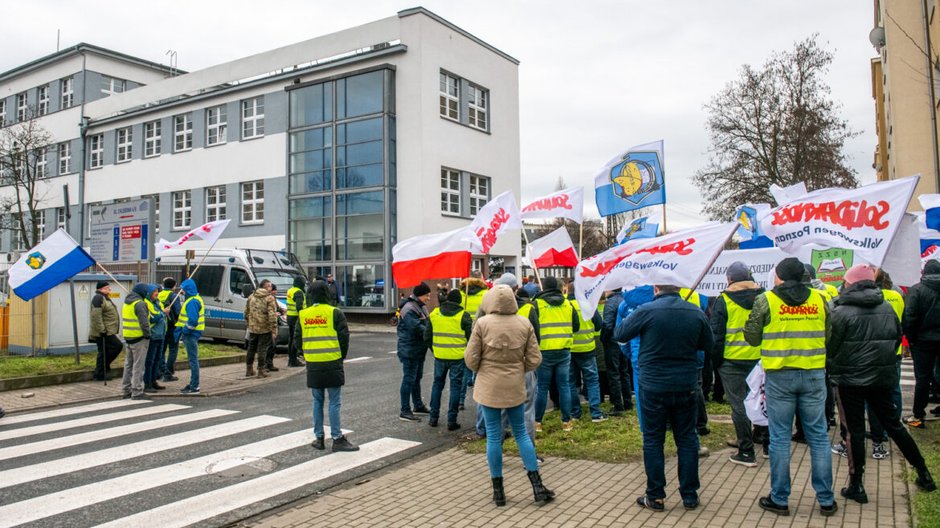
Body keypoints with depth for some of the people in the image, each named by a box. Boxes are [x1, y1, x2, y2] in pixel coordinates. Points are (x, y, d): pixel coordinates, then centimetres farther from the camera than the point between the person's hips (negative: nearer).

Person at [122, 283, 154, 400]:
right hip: (139, 338, -9)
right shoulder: (140, 304, -15)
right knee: (138, 365, -5)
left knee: (128, 364, 16)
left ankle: (126, 390, 23)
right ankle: (137, 392, -3)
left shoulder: (126, 303, 16)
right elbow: (144, 322, -20)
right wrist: (147, 335, -11)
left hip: (128, 337, 9)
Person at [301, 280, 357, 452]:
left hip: (312, 364, 4)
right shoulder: (335, 313, -6)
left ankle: (319, 437, 17)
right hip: (332, 363, -4)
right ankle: (337, 439, 2)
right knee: (335, 402, 1)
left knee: (317, 401, 14)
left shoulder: (302, 315, 5)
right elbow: (344, 336, -7)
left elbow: (298, 339, 9)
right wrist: (342, 356, 7)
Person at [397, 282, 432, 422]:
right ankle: (405, 411, 0)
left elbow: (427, 324, 16)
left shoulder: (421, 307, 13)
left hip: (419, 350, 10)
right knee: (409, 380, -5)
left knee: (417, 378, 19)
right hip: (410, 350, -10)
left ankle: (418, 406, 31)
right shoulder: (409, 309, -20)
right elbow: (416, 328, -27)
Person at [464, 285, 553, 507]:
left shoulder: (482, 323, -11)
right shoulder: (524, 324, -4)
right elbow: (534, 360, -1)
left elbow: (471, 359, -7)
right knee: (521, 433, 15)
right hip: (515, 387, 2)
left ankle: (498, 491, 15)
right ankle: (537, 486, 16)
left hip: (489, 387, -2)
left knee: (494, 436, 7)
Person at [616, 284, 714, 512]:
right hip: (686, 386, 3)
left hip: (653, 386, -3)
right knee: (687, 440, 14)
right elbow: (709, 344, 12)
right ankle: (690, 495, 21)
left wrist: (631, 318, 14)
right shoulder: (696, 313, -3)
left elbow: (619, 335, -4)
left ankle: (655, 496, 14)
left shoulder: (646, 311, -15)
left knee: (653, 441, 8)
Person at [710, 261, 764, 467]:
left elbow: (716, 335, -7)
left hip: (733, 361, -4)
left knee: (739, 405, 3)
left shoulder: (723, 300, -7)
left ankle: (746, 452, 7)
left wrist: (716, 361, 2)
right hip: (760, 358, 4)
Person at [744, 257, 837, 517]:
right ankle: (826, 500, 19)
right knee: (818, 437, 12)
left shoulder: (765, 300, -5)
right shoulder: (819, 299, 4)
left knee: (780, 439, 5)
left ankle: (779, 500, 13)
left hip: (779, 376, -3)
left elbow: (752, 337, -1)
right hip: (814, 375, 3)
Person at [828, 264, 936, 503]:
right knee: (893, 424, 19)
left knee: (855, 430, 3)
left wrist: (832, 368, 6)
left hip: (850, 379, -5)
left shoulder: (841, 312, -15)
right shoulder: (887, 308, 3)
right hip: (882, 378, 5)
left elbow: (831, 346, -13)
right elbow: (897, 339, 12)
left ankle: (856, 485, 8)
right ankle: (923, 474, 27)